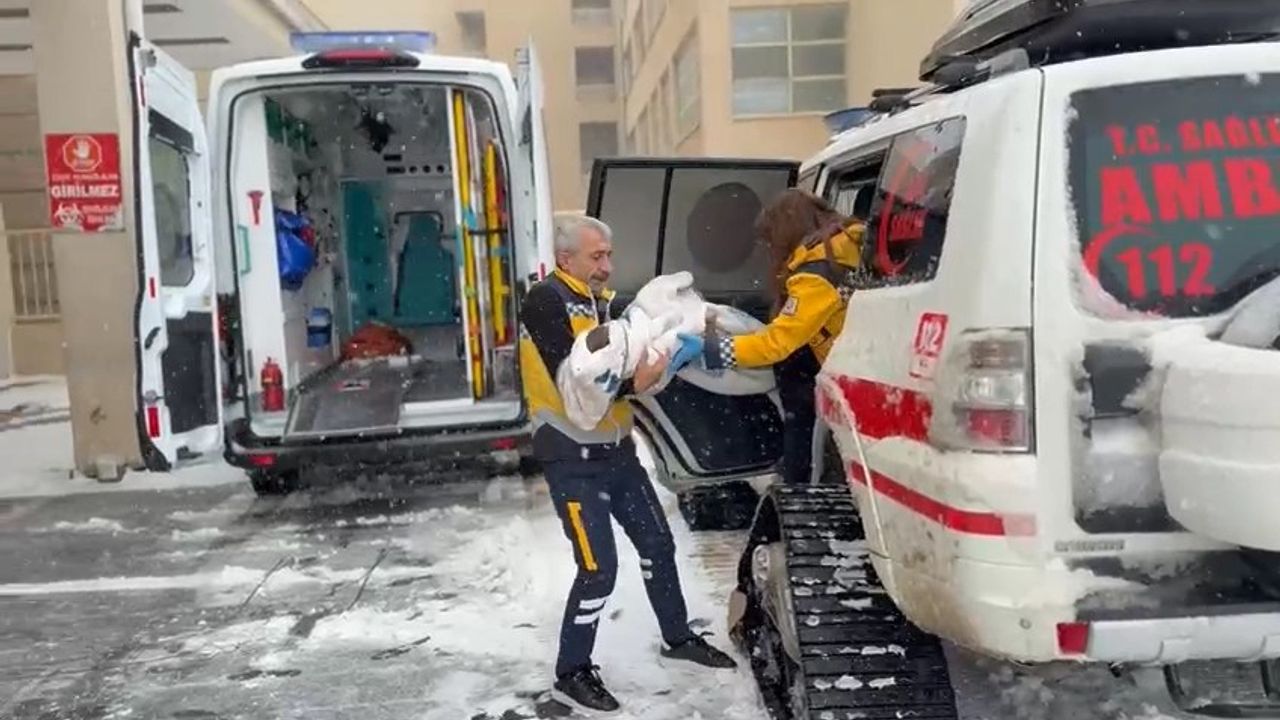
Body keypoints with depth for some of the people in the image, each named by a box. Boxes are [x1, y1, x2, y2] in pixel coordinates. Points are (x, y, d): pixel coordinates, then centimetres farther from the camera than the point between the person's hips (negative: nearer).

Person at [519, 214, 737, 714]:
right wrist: (632, 383, -33)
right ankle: (571, 674, 11)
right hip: (573, 458, -8)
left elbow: (621, 358, 10)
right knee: (598, 568, -7)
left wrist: (654, 359, -9)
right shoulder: (546, 301, -15)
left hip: (616, 448, 8)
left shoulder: (602, 301, 11)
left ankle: (678, 638, 36)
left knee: (657, 543, 16)